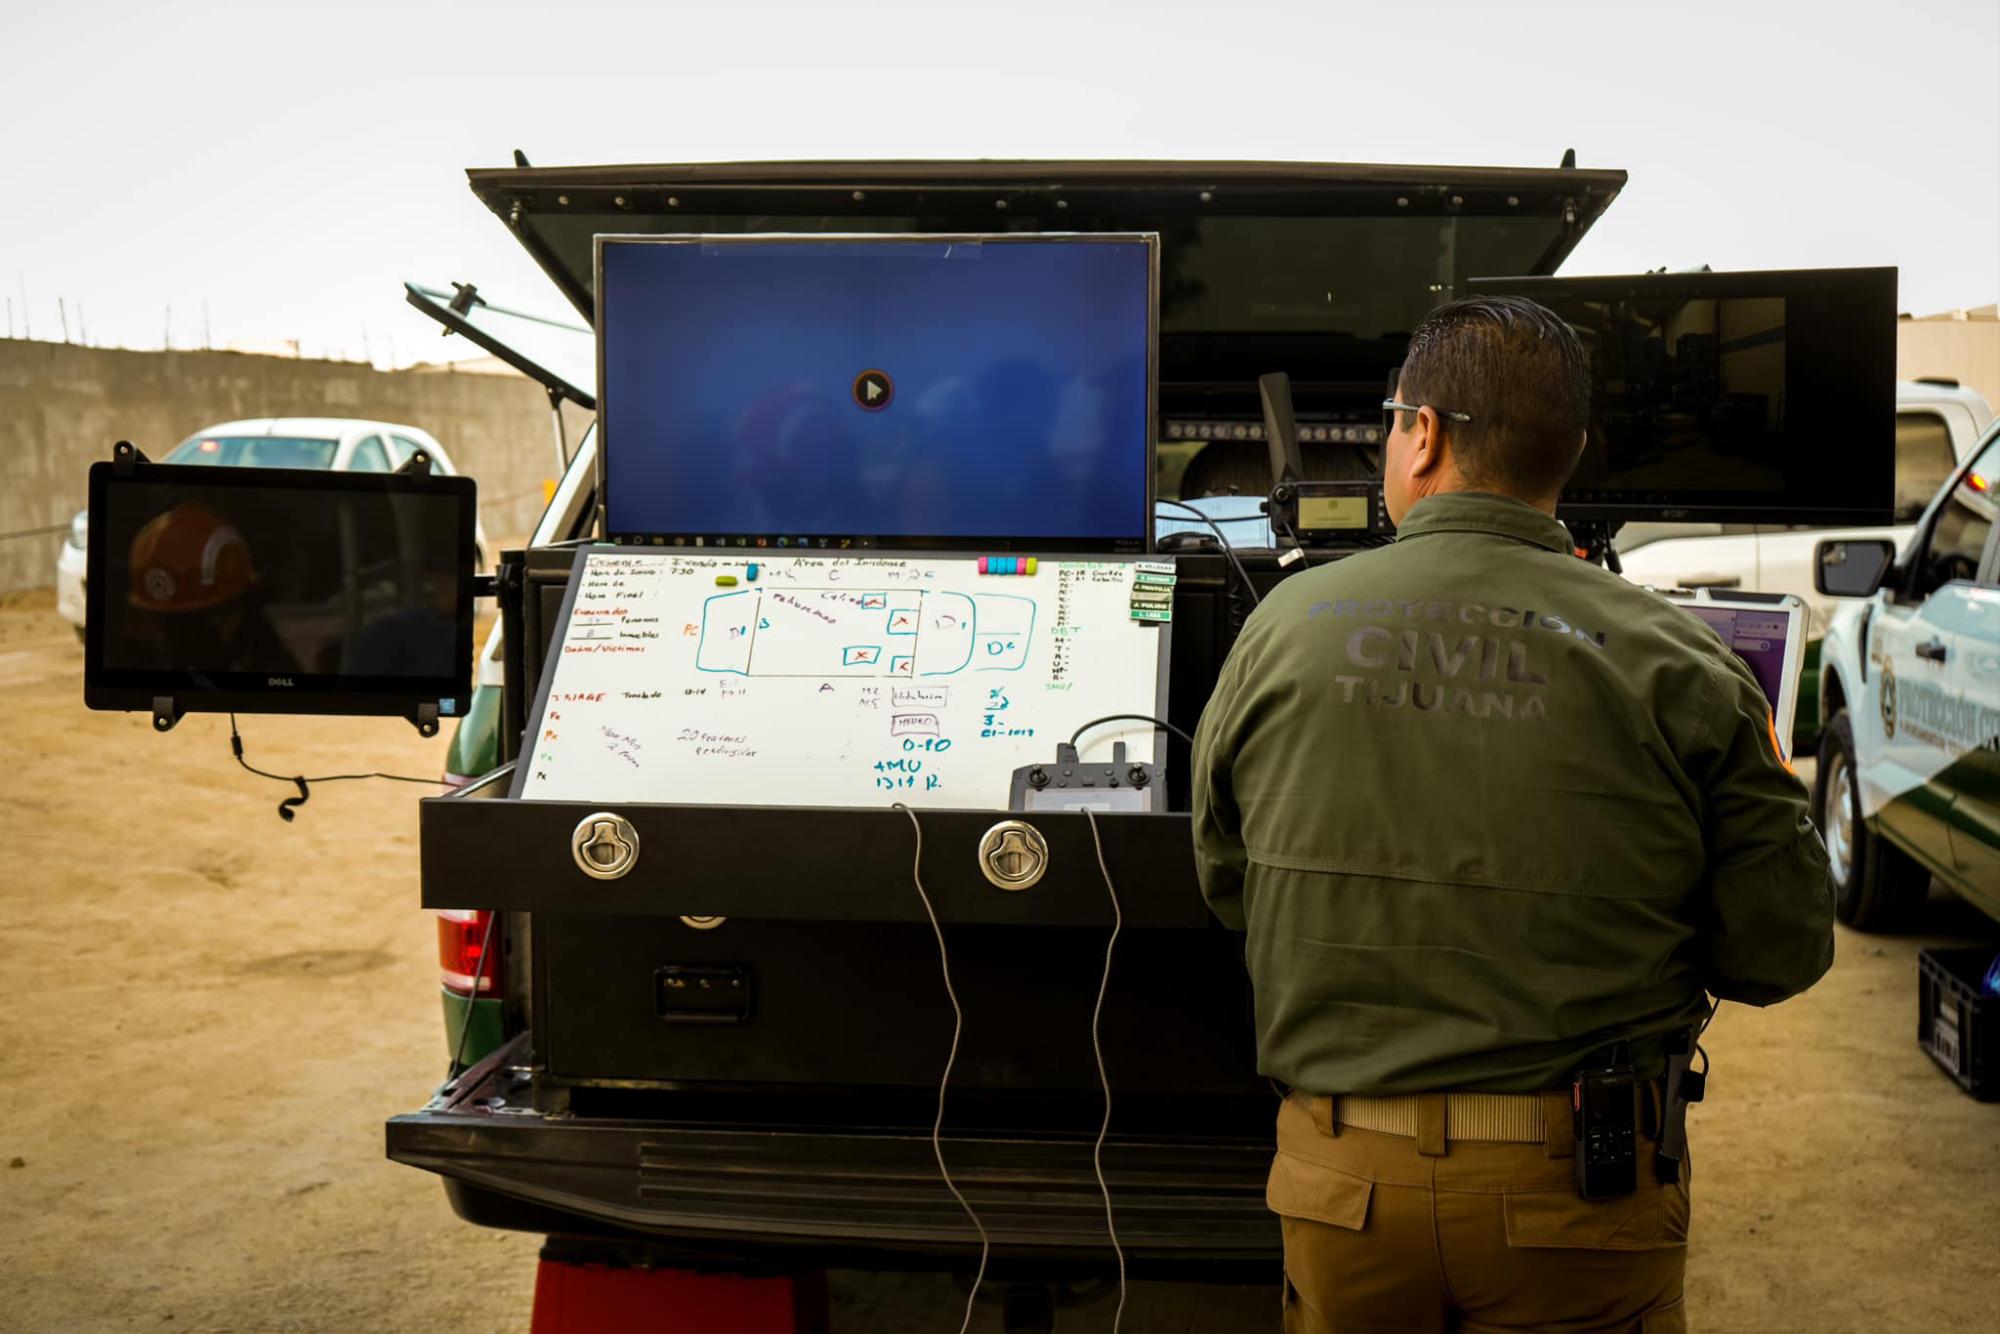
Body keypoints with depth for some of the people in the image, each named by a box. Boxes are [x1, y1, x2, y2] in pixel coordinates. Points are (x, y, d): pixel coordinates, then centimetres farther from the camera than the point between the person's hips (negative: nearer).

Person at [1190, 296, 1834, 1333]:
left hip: (1342, 1179, 1)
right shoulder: (1678, 666, -9)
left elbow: (1224, 889, 7)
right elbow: (1779, 955, -4)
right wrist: (1768, 783, 13)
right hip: (1577, 1196, -1)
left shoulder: (1283, 625, -5)